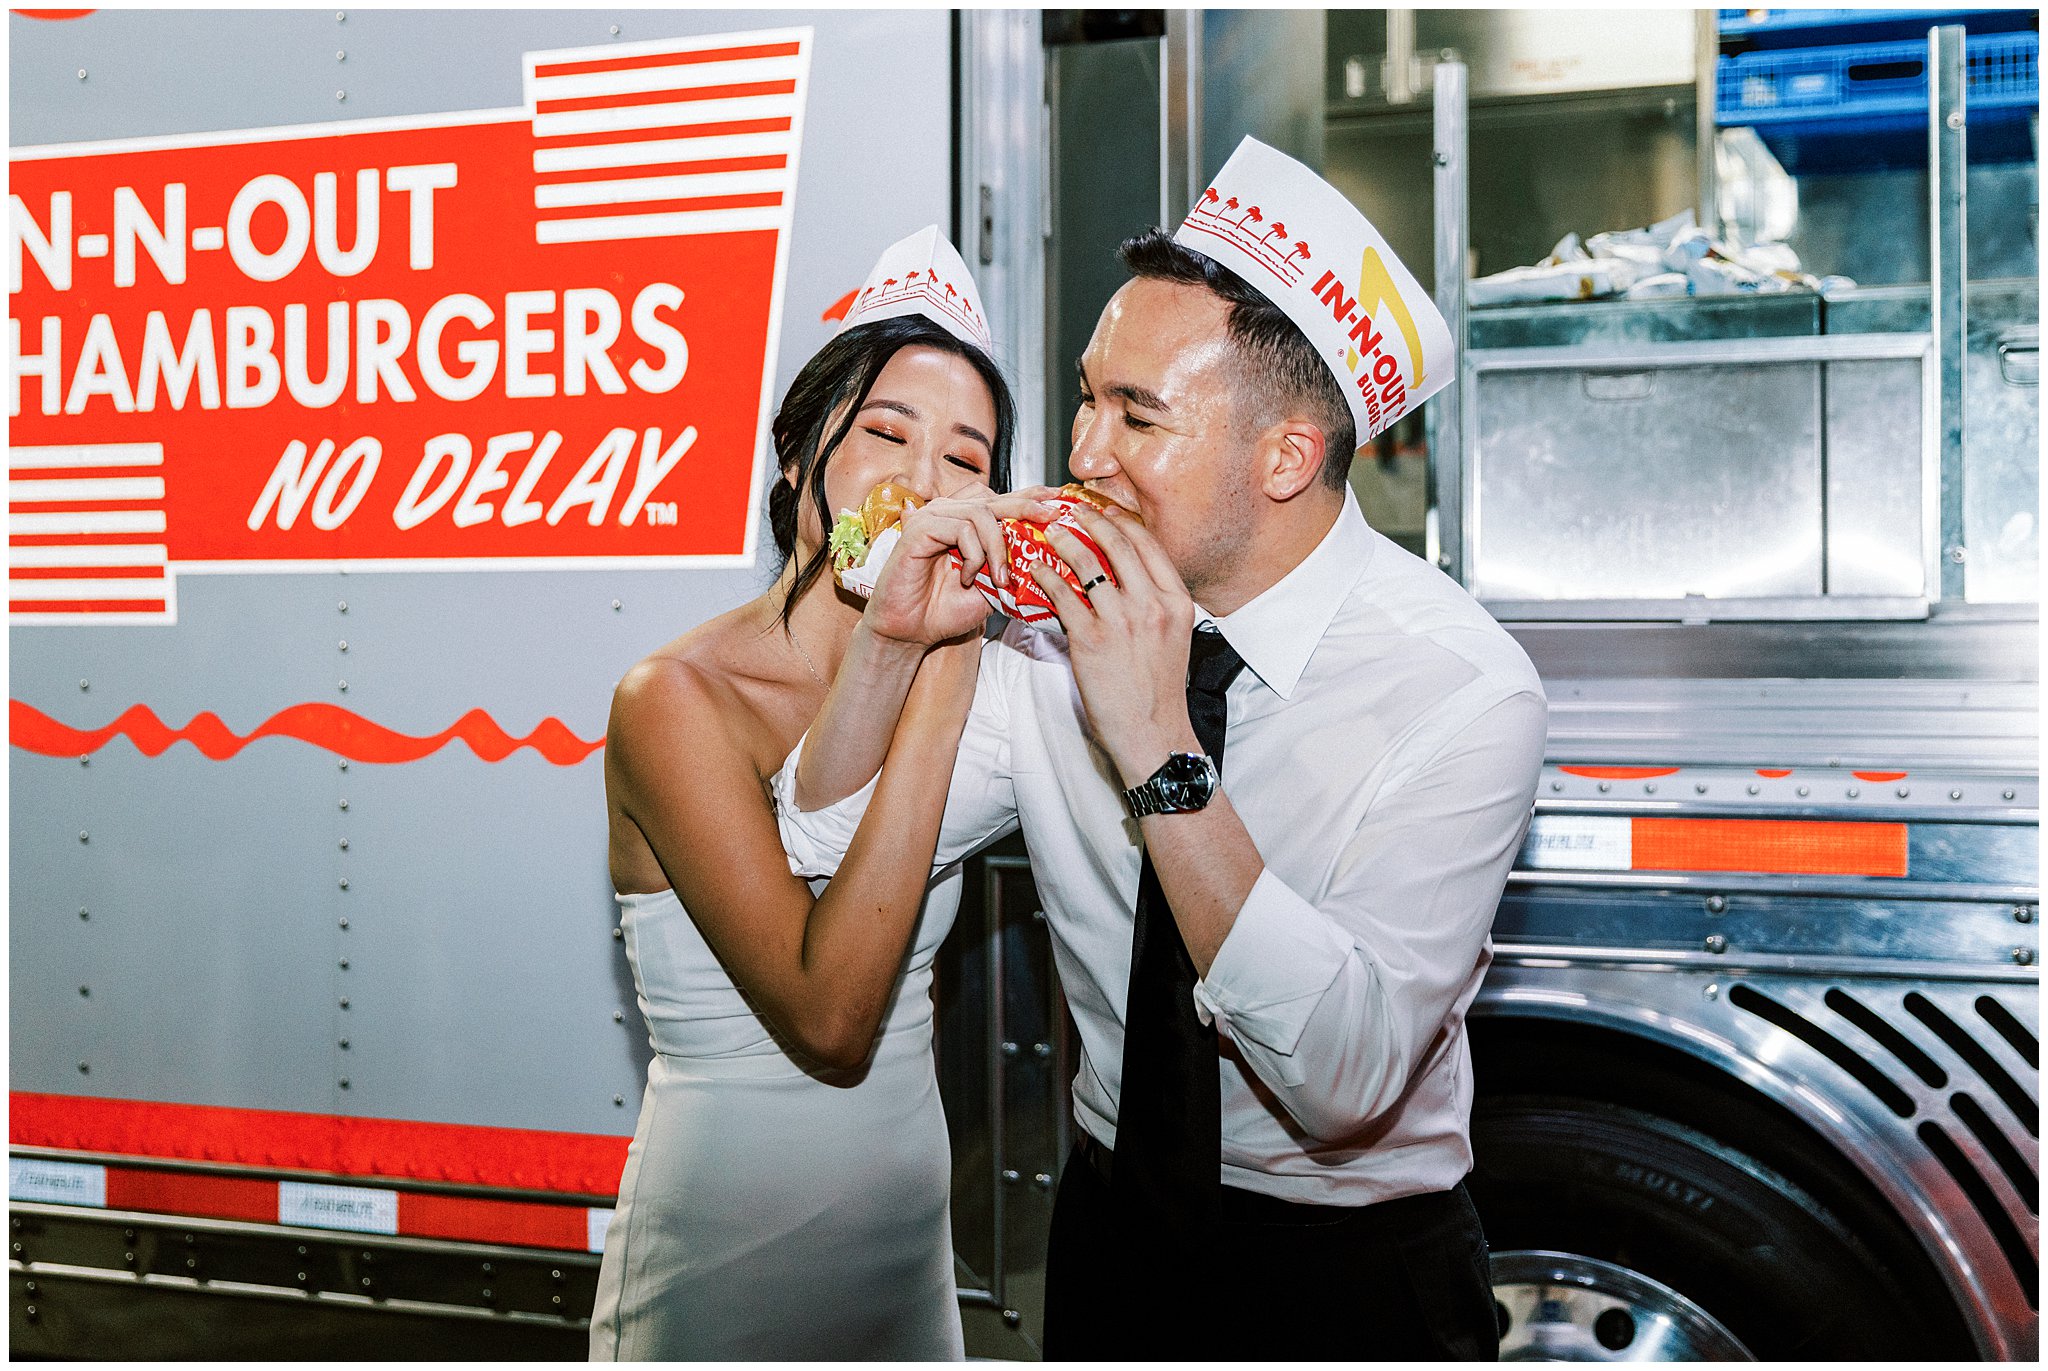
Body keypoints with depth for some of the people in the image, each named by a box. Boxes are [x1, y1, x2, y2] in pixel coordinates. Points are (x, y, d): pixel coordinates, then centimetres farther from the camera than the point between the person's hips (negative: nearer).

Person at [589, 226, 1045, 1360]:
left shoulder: (924, 681, 2)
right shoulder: (675, 698, -18)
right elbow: (829, 1021, -26)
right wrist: (943, 688, -27)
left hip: (908, 1235, 6)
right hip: (726, 1255, -6)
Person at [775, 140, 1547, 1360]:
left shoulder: (1464, 693, -23)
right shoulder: (1069, 629, -9)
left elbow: (1349, 1076, -31)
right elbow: (827, 847, -2)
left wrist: (1163, 752, -36)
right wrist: (893, 635, -18)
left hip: (1351, 1271, -4)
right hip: (1113, 1236, 4)